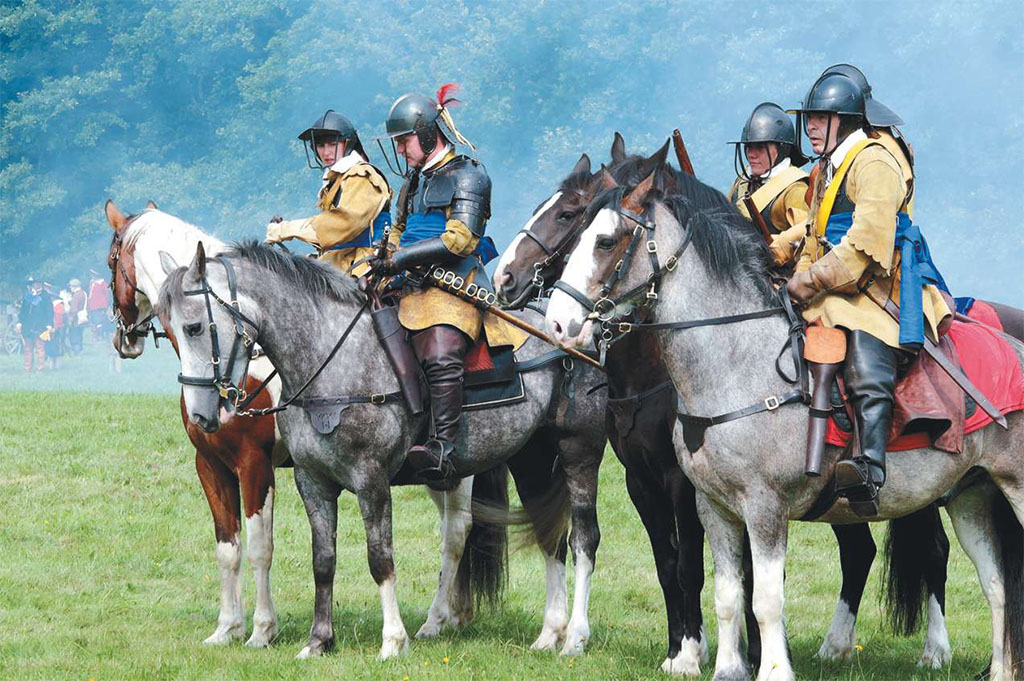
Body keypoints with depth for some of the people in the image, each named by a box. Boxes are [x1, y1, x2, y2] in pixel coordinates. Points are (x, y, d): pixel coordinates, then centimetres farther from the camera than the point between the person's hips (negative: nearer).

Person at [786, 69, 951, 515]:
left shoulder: (872, 162, -7)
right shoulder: (825, 172, 24)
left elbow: (867, 242, -18)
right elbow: (815, 239, 30)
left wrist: (812, 281, -16)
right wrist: (800, 283, 11)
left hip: (881, 291, -11)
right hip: (840, 293, 11)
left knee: (869, 377, -28)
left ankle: (870, 471, -43)